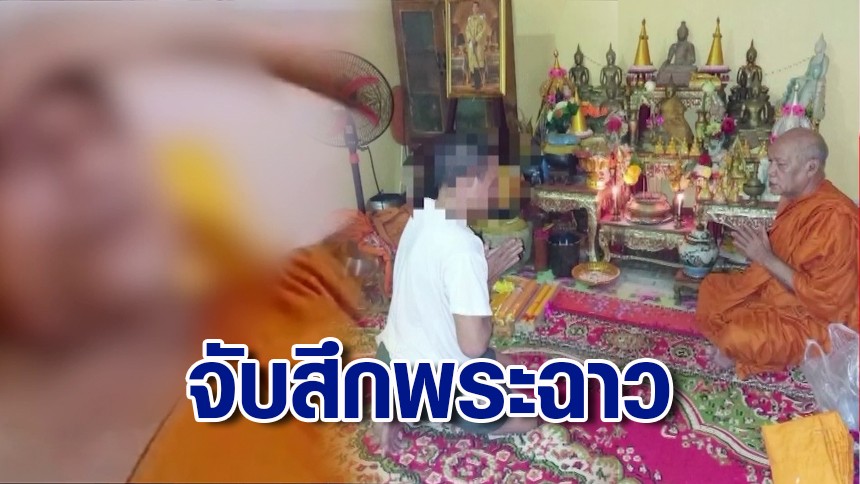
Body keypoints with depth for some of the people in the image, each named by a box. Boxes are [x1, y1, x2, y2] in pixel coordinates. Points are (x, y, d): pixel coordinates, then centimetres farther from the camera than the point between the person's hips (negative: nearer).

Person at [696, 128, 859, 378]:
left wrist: (766, 258, -28)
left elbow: (823, 299, -29)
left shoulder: (834, 217, -30)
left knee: (740, 338, -28)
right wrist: (760, 245, -4)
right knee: (711, 288, 8)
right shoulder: (795, 197, -1)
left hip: (813, 318, -9)